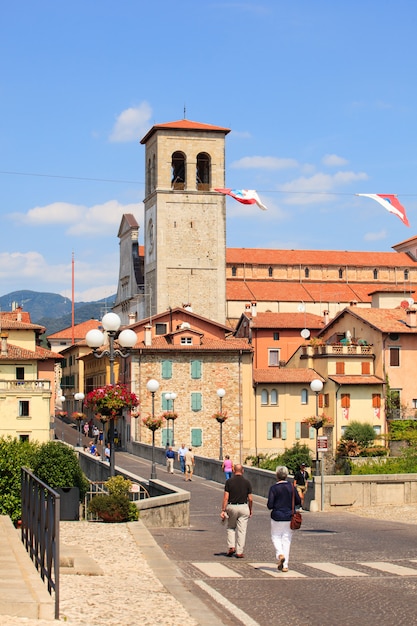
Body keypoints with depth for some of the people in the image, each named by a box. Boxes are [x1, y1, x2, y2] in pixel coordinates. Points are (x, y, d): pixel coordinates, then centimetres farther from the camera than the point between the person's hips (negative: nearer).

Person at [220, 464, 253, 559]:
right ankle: (239, 552, 4)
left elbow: (226, 497, -8)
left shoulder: (229, 481, -5)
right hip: (243, 507, 0)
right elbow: (250, 499, 0)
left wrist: (223, 510, -4)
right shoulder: (247, 482, -2)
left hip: (232, 507, 0)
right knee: (241, 530, 5)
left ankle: (231, 546, 6)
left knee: (231, 528, 20)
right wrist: (250, 510, 13)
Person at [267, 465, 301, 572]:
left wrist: (270, 506, 10)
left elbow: (270, 505, -12)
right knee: (287, 539, 7)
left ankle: (280, 554, -13)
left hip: (277, 517, -3)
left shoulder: (273, 488, -10)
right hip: (289, 517, 3)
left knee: (276, 536, 14)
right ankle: (285, 565, 5)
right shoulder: (291, 487, -1)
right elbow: (298, 501, 4)